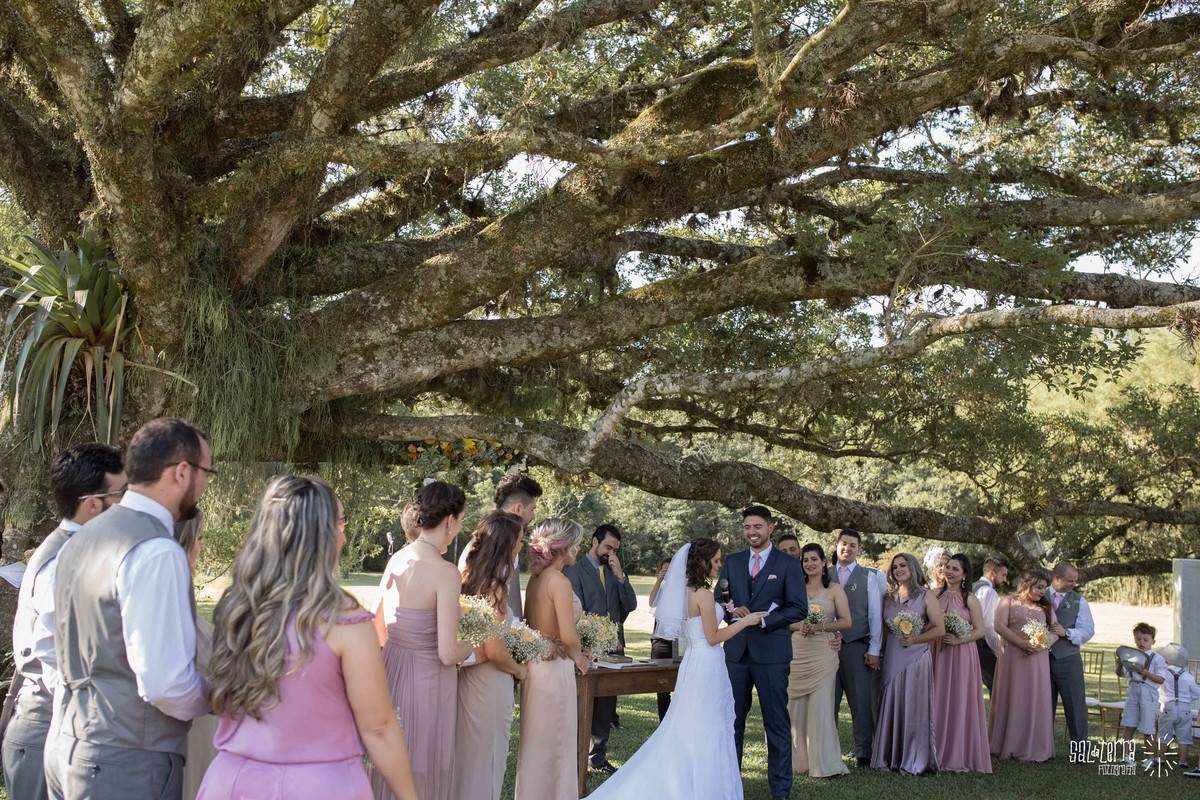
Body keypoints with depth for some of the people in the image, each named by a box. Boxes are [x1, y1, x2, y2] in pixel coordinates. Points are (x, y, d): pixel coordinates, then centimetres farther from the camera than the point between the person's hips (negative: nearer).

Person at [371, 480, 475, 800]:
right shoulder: (445, 573, -19)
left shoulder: (395, 560, 2)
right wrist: (472, 645, 0)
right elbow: (448, 654, -20)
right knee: (422, 774, 8)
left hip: (391, 671, 7)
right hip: (426, 680, -7)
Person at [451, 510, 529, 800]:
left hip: (468, 675, 8)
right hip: (490, 682, -8)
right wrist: (519, 670, -6)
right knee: (486, 758, 7)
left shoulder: (469, 577, 3)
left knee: (466, 755, 20)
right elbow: (494, 651, -22)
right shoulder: (493, 586, -20)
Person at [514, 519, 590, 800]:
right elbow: (568, 637, -21)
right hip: (556, 669, -8)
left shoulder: (535, 579, 6)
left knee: (535, 744, 18)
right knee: (556, 745, 4)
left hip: (535, 666, 8)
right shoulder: (559, 581, -17)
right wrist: (579, 658, -1)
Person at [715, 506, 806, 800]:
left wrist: (763, 620, -16)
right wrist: (731, 610, -11)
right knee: (732, 720, 8)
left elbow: (799, 608, -6)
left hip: (771, 652, -3)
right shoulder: (732, 562, 11)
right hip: (736, 651, 4)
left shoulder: (788, 564, 0)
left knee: (777, 722, 3)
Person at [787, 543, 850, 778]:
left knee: (820, 705, -5)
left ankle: (823, 762, 2)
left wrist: (820, 627, -12)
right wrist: (798, 626, -10)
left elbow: (846, 622, -1)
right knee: (796, 706, 1)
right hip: (796, 653, 2)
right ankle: (799, 759, 11)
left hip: (822, 653, -2)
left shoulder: (835, 589, 5)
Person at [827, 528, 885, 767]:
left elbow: (875, 615, 3)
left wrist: (874, 650, -3)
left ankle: (863, 753, 10)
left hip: (857, 647, -2)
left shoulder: (869, 576, 5)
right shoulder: (826, 575, 11)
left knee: (861, 702, 0)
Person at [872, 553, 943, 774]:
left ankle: (914, 761, 4)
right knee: (890, 706, 4)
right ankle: (890, 758, 11)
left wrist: (914, 639, -13)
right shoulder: (889, 597, 12)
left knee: (913, 707, -2)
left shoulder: (925, 596, 1)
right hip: (892, 659, 4)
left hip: (915, 657, -4)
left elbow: (939, 630, -3)